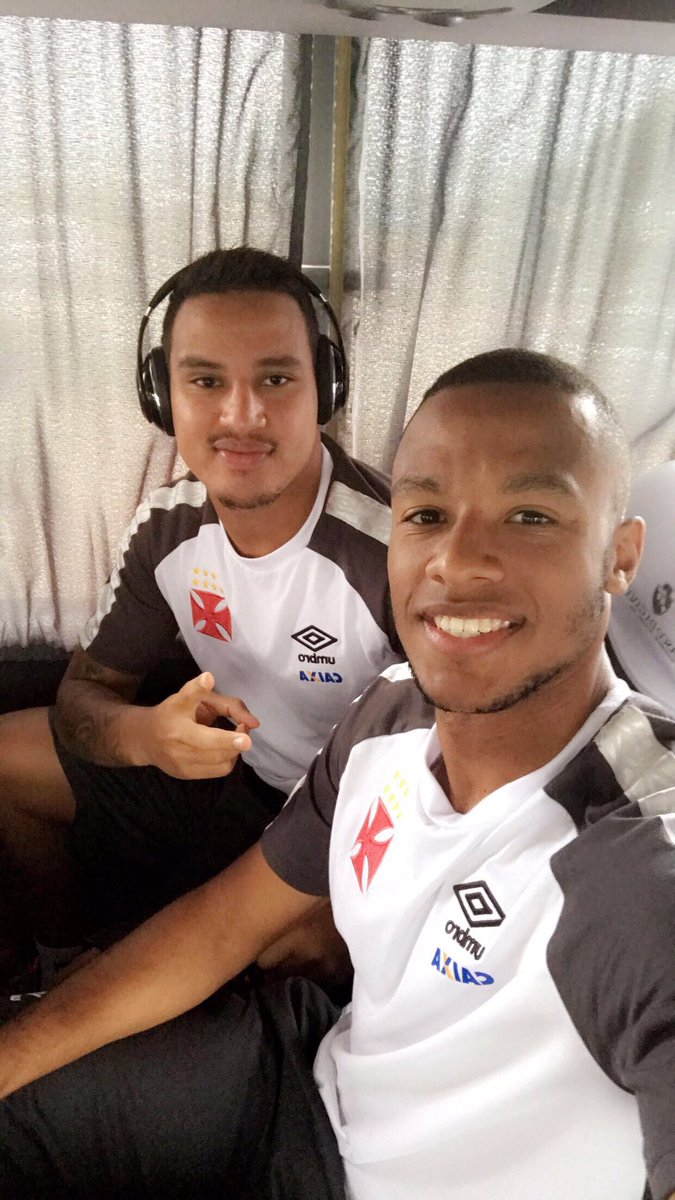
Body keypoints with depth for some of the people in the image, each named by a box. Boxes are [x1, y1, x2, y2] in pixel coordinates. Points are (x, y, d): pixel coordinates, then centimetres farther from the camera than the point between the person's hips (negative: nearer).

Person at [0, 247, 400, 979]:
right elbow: (87, 689, -1)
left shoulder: (395, 548, -31)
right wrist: (144, 734, -24)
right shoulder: (168, 525, -10)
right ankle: (69, 950, 31)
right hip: (219, 766, 6)